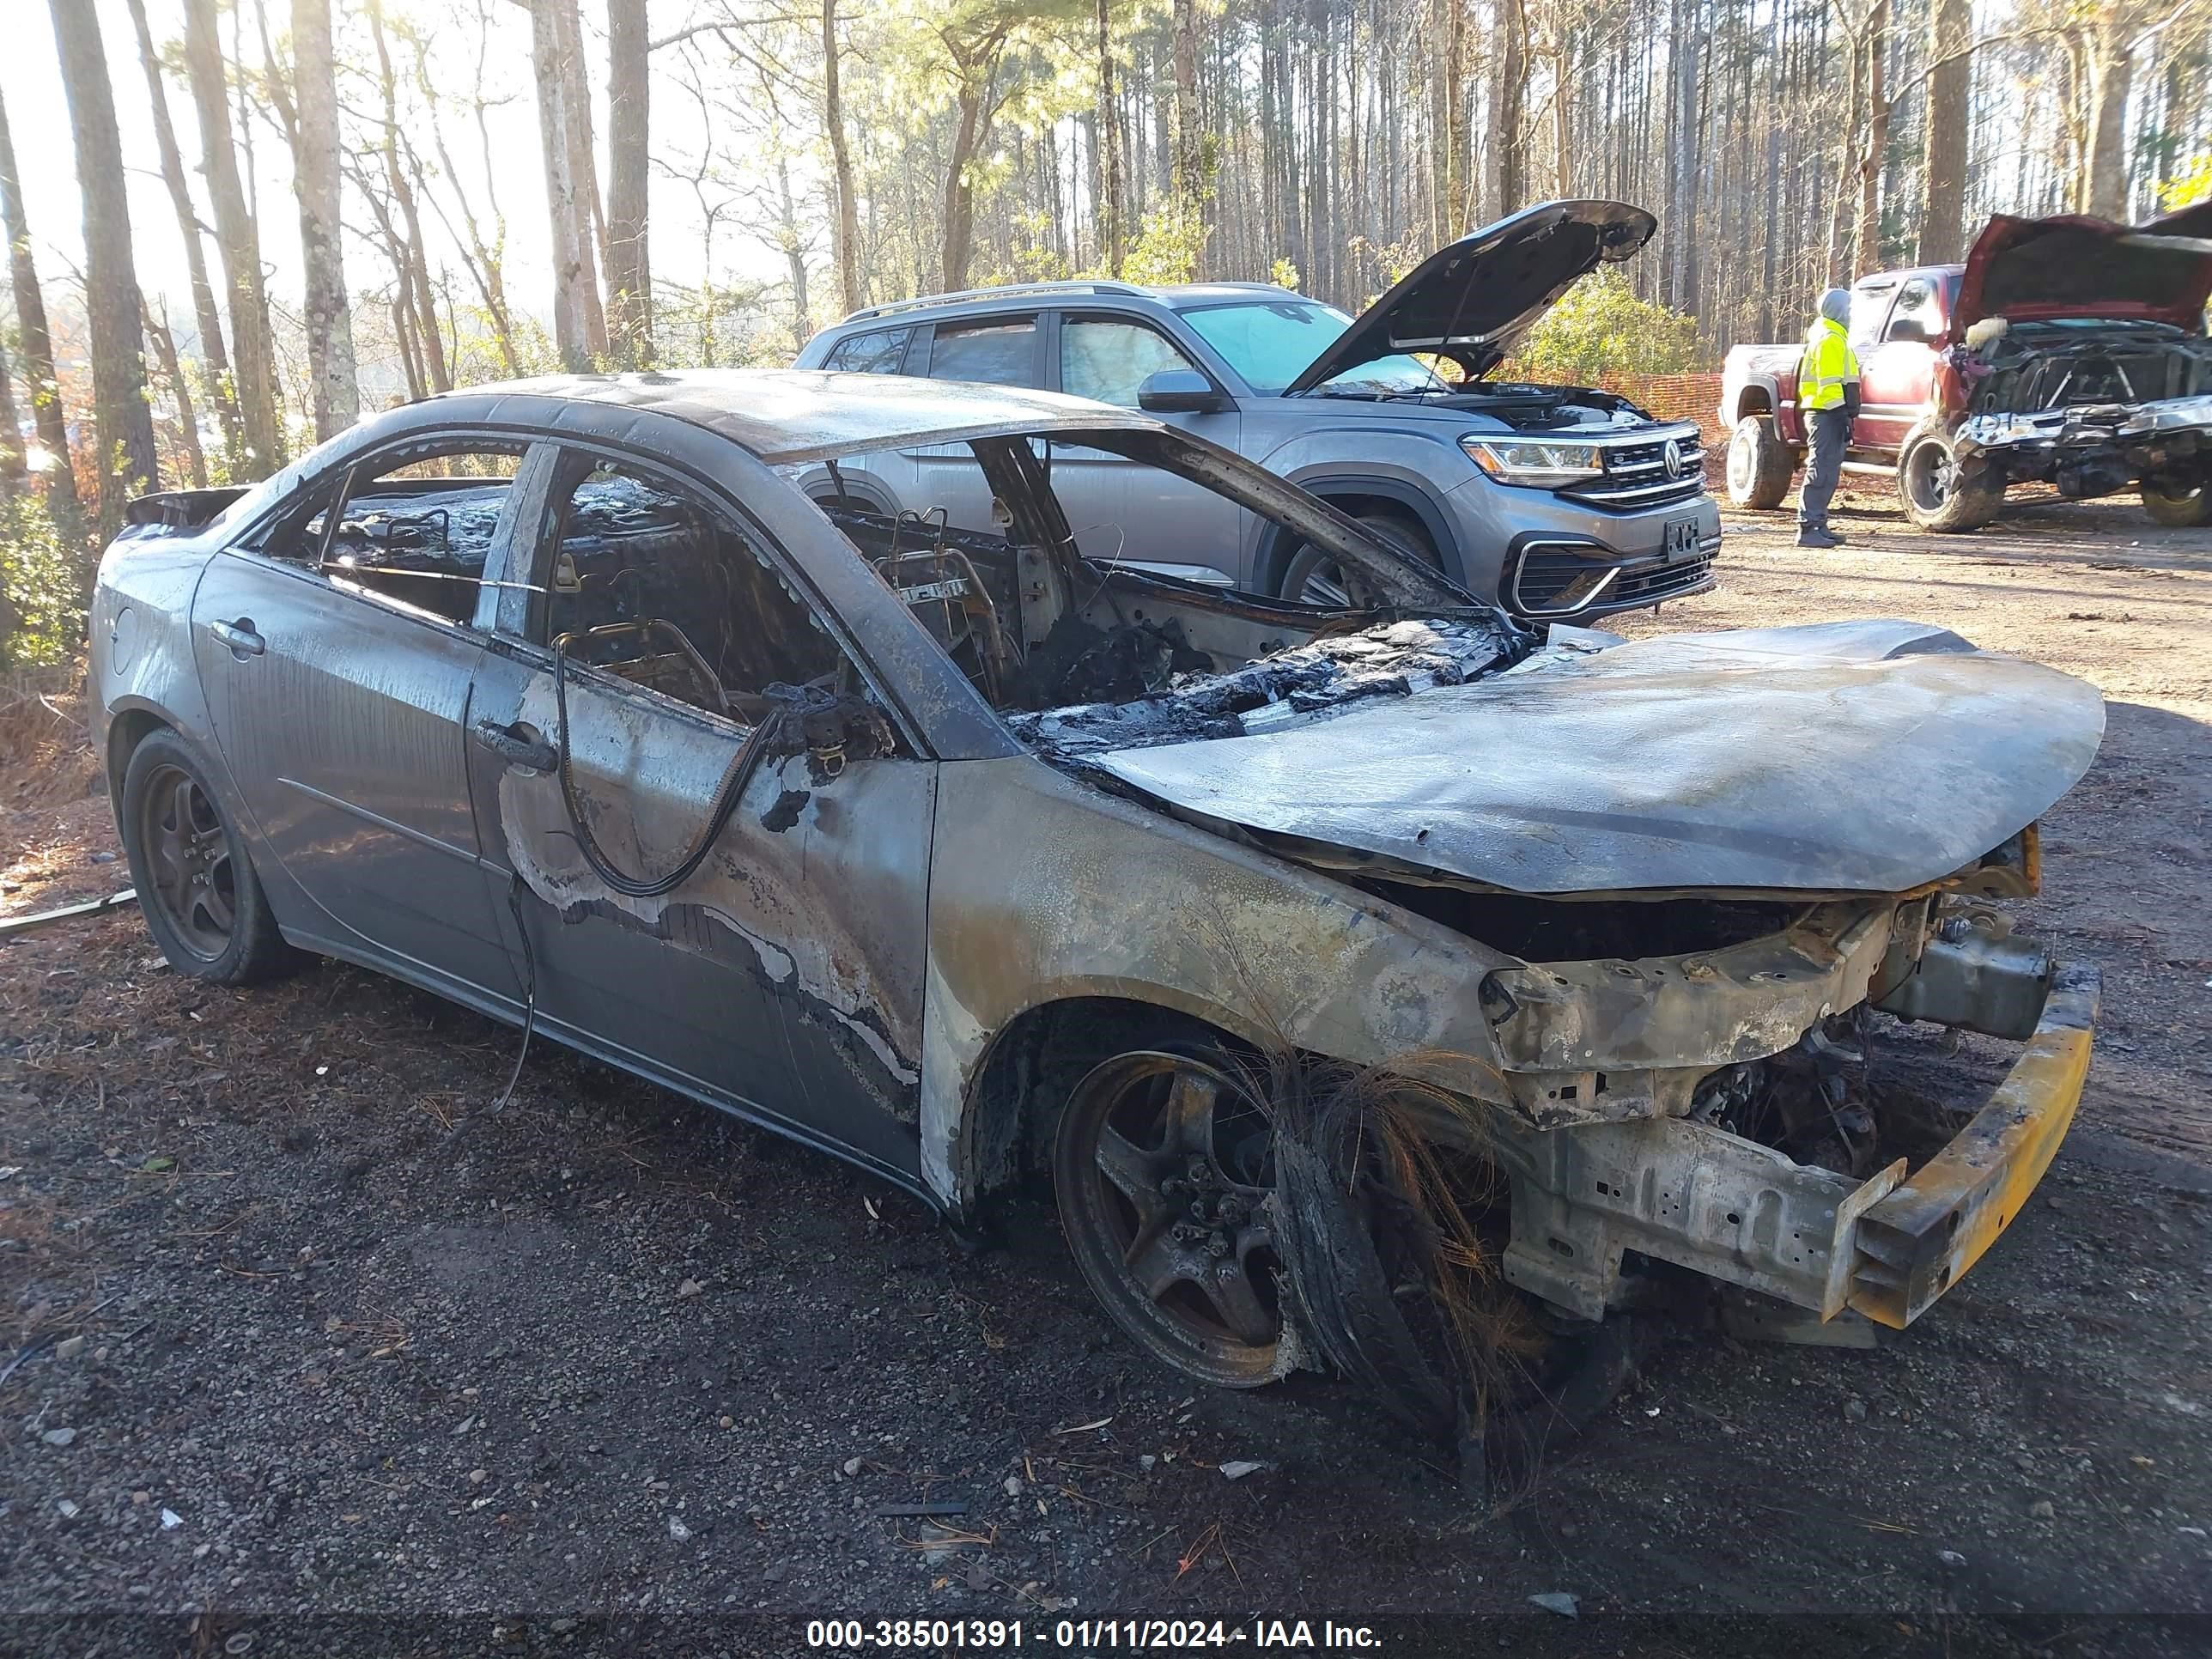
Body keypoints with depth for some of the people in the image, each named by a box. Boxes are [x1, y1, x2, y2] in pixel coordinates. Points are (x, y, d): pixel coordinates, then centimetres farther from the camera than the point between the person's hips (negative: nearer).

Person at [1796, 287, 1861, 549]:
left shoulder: (1833, 337, 23)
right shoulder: (1830, 340, -11)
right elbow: (1830, 384, -19)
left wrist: (1847, 413, 23)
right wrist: (1843, 414, -21)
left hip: (1826, 415, 11)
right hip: (1827, 414, -11)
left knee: (1828, 472, 12)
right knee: (1821, 472, -12)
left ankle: (1818, 525, 15)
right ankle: (1808, 529, -14)